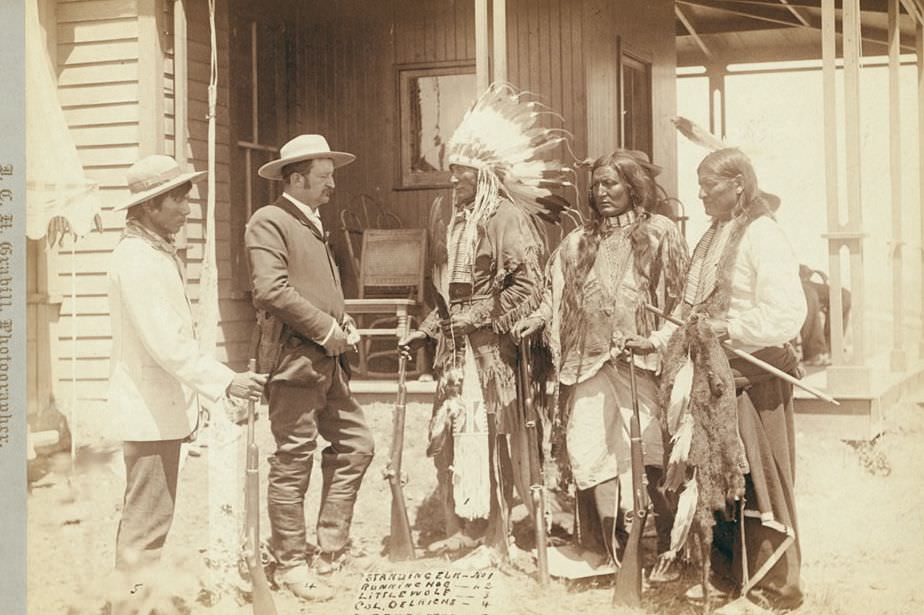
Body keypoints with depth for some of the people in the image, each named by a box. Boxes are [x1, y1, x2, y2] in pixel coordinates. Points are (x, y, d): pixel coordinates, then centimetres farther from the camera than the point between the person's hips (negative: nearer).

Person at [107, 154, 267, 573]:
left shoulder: (160, 254, 15)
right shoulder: (136, 260, -17)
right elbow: (165, 343, -25)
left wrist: (188, 406, 21)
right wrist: (225, 382, -29)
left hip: (164, 405, 10)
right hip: (149, 409, -10)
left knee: (144, 517, 17)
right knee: (148, 522, -5)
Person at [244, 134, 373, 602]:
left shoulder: (313, 225, 20)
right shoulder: (268, 221, -9)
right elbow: (272, 290, -21)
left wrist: (342, 324, 11)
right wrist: (326, 328, -15)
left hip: (328, 359, 9)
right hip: (293, 359, -9)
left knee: (355, 444, 11)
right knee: (293, 462, -1)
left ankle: (331, 547, 22)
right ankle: (290, 564, 10)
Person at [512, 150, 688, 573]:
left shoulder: (660, 234, 4)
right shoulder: (578, 242, 16)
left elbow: (679, 299, 0)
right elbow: (558, 295, 20)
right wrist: (540, 317, 2)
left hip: (641, 362, -4)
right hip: (590, 363, 4)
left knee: (647, 454, -9)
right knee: (590, 451, -2)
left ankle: (668, 548, 7)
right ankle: (614, 552, 9)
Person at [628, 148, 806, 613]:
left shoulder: (762, 236, -13)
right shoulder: (712, 237, 13)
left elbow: (788, 313, -22)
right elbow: (690, 307, 18)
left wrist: (729, 327, -24)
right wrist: (657, 340, 6)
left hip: (754, 375, -8)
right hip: (716, 373, 8)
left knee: (756, 480, 0)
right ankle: (730, 569, 29)